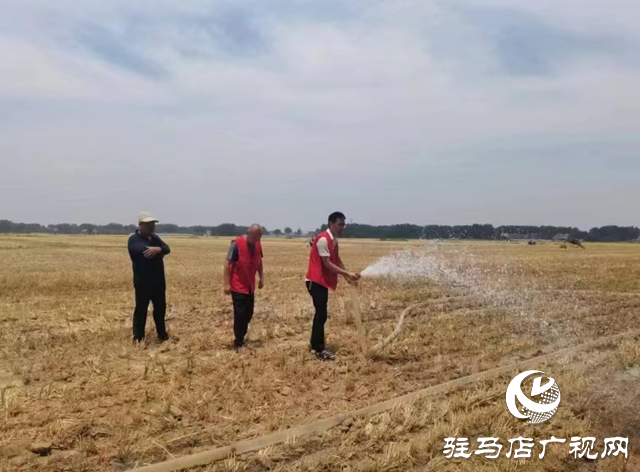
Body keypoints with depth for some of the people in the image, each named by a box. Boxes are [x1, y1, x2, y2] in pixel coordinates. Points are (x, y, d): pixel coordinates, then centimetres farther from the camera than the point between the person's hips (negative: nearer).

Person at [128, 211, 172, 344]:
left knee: (160, 307, 14)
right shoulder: (134, 239, -8)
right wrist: (159, 253, -9)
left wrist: (158, 249, -23)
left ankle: (162, 334, 26)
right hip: (142, 281, -7)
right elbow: (144, 251, -25)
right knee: (141, 309, 0)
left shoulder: (155, 238, 13)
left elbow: (167, 248, -1)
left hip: (158, 281, 7)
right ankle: (138, 337, 10)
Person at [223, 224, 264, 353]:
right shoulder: (236, 244, -18)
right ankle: (239, 344, 7)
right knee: (240, 314, -4)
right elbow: (228, 264, -15)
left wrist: (261, 278, 10)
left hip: (250, 286, 7)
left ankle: (240, 338, 26)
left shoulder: (257, 245, 0)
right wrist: (227, 284, -16)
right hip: (238, 286, -7)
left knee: (249, 313, 11)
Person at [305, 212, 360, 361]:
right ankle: (318, 350, -1)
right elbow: (327, 264, -21)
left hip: (323, 281, 10)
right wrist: (347, 273, -21)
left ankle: (318, 346, 21)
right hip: (315, 281, -10)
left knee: (321, 314, 13)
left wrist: (348, 277, 3)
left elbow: (337, 261, 14)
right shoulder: (323, 239, -19)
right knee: (321, 314, -8)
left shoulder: (334, 240, 12)